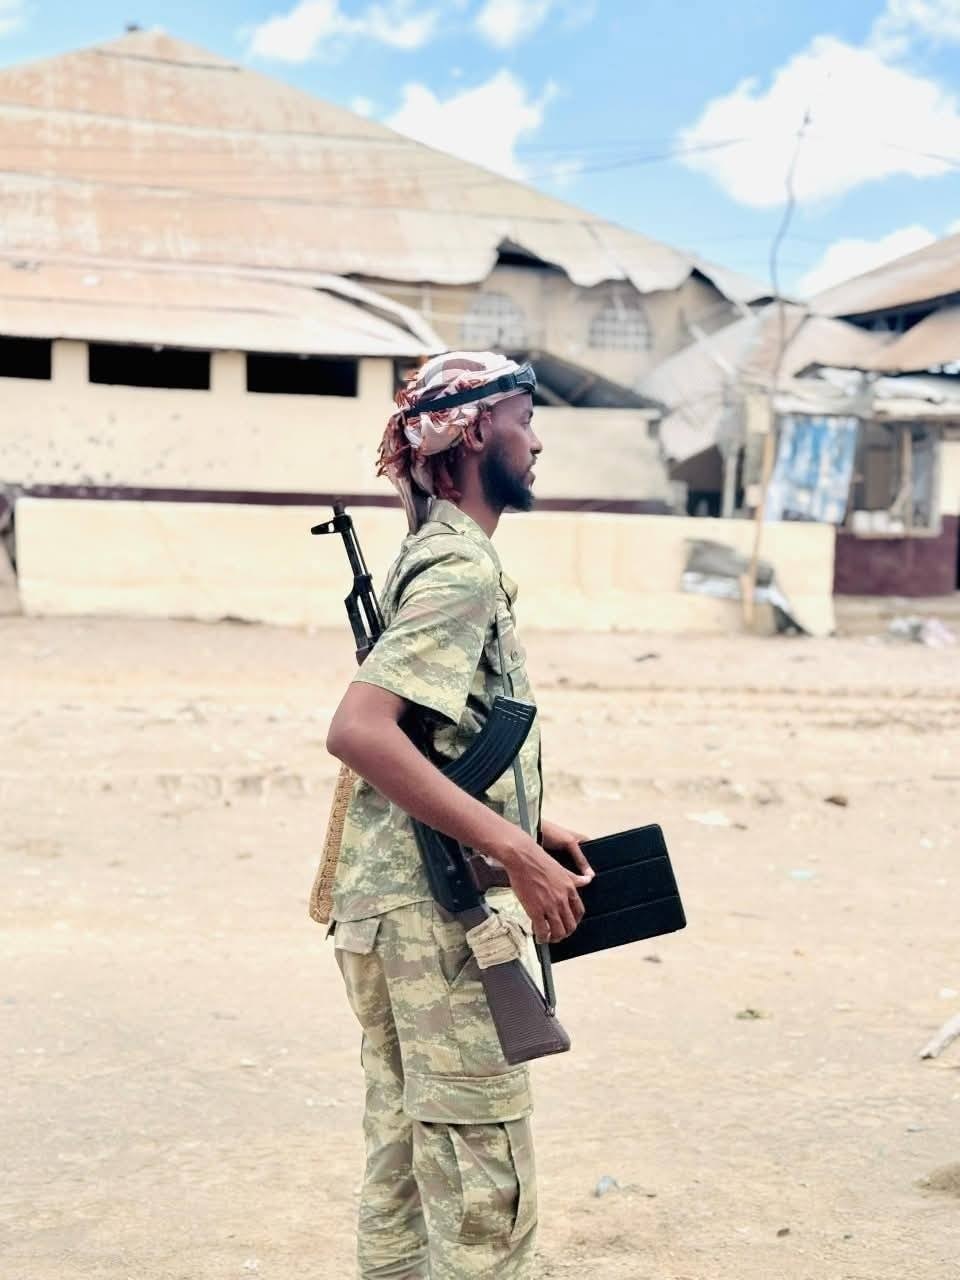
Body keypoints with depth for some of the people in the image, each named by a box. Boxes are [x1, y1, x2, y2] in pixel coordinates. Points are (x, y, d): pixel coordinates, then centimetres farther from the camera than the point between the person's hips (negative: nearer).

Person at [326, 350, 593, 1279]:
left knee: (405, 1160, 18)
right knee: (485, 1195, -3)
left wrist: (530, 829, 14)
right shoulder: (461, 570, -16)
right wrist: (516, 851, -27)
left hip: (390, 908, 10)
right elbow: (356, 731, -28)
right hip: (437, 916, -10)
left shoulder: (445, 557, 14)